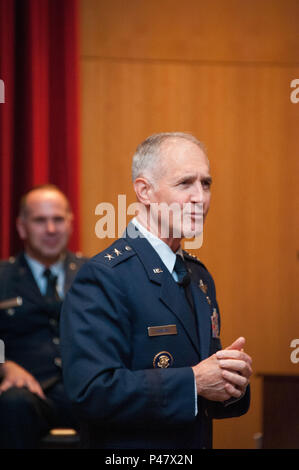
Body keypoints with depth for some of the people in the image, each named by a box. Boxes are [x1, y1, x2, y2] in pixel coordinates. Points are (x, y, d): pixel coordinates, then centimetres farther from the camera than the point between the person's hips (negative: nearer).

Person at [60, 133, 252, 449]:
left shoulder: (199, 276, 9)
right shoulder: (102, 277, -17)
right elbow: (91, 391, -26)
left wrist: (232, 381, -7)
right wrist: (193, 382, -25)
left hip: (199, 441, 7)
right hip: (128, 451, -7)